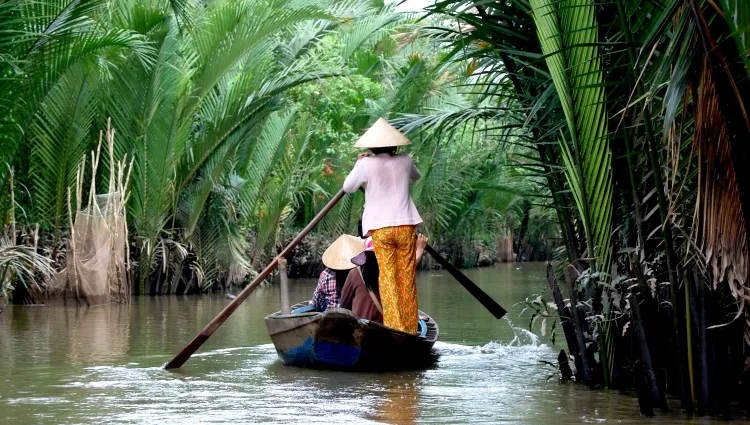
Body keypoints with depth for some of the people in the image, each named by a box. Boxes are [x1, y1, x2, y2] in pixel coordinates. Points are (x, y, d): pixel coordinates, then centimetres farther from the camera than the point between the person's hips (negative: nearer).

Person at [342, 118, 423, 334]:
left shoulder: (367, 165, -8)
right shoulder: (404, 162, 2)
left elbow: (348, 187, 7)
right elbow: (415, 177, 25)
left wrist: (358, 164, 18)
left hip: (380, 229, -2)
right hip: (406, 226, 2)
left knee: (387, 277, 3)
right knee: (407, 277, 8)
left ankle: (394, 325, -3)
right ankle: (410, 327, 12)